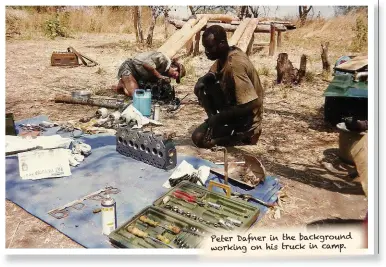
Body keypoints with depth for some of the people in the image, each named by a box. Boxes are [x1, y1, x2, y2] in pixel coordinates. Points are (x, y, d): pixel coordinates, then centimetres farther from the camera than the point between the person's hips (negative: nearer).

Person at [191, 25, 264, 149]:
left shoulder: (234, 64, -29)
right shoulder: (224, 55, -1)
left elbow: (252, 104, -32)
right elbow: (212, 73, 17)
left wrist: (219, 117, -22)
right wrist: (202, 80, -8)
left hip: (246, 119, -9)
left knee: (199, 138, -17)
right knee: (203, 87, 4)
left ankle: (242, 136, -1)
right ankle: (214, 120, 11)